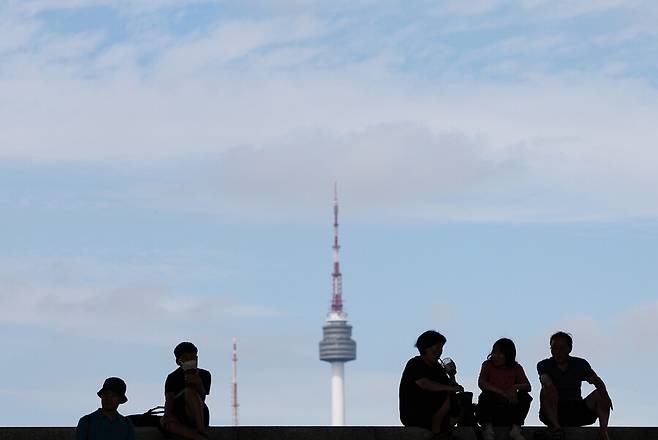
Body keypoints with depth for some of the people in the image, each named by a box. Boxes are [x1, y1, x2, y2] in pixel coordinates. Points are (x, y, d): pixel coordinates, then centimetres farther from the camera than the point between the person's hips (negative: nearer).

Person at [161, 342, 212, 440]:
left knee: (189, 391, -28)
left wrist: (199, 384, -30)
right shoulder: (172, 378, 6)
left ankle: (201, 430, -38)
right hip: (178, 418, 1)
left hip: (199, 416, -1)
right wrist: (168, 415, -28)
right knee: (164, 422, -35)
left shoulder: (204, 375, 5)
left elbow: (201, 399, -9)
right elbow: (169, 400, -6)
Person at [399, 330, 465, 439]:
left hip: (431, 412, 8)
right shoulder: (415, 364, -9)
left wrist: (452, 377, -7)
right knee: (446, 397, -27)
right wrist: (450, 388, -30)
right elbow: (425, 384, -27)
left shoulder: (437, 367, 16)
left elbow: (451, 387, 13)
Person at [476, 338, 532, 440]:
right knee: (485, 396, -30)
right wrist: (503, 393, -25)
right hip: (491, 407, -2)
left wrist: (516, 386, -25)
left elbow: (528, 387, -1)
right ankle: (487, 428, -29)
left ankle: (516, 429, -22)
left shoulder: (516, 368, 8)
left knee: (525, 397, -21)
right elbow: (481, 383, -15)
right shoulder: (488, 365, 2)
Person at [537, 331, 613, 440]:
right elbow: (544, 378, -19)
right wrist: (547, 383, -44)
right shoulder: (544, 365, 3)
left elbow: (596, 380, -3)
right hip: (553, 412, -2)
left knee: (599, 395, -17)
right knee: (548, 390, -29)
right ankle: (555, 426, -44)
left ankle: (603, 429, -36)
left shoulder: (580, 364, 10)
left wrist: (604, 393, -24)